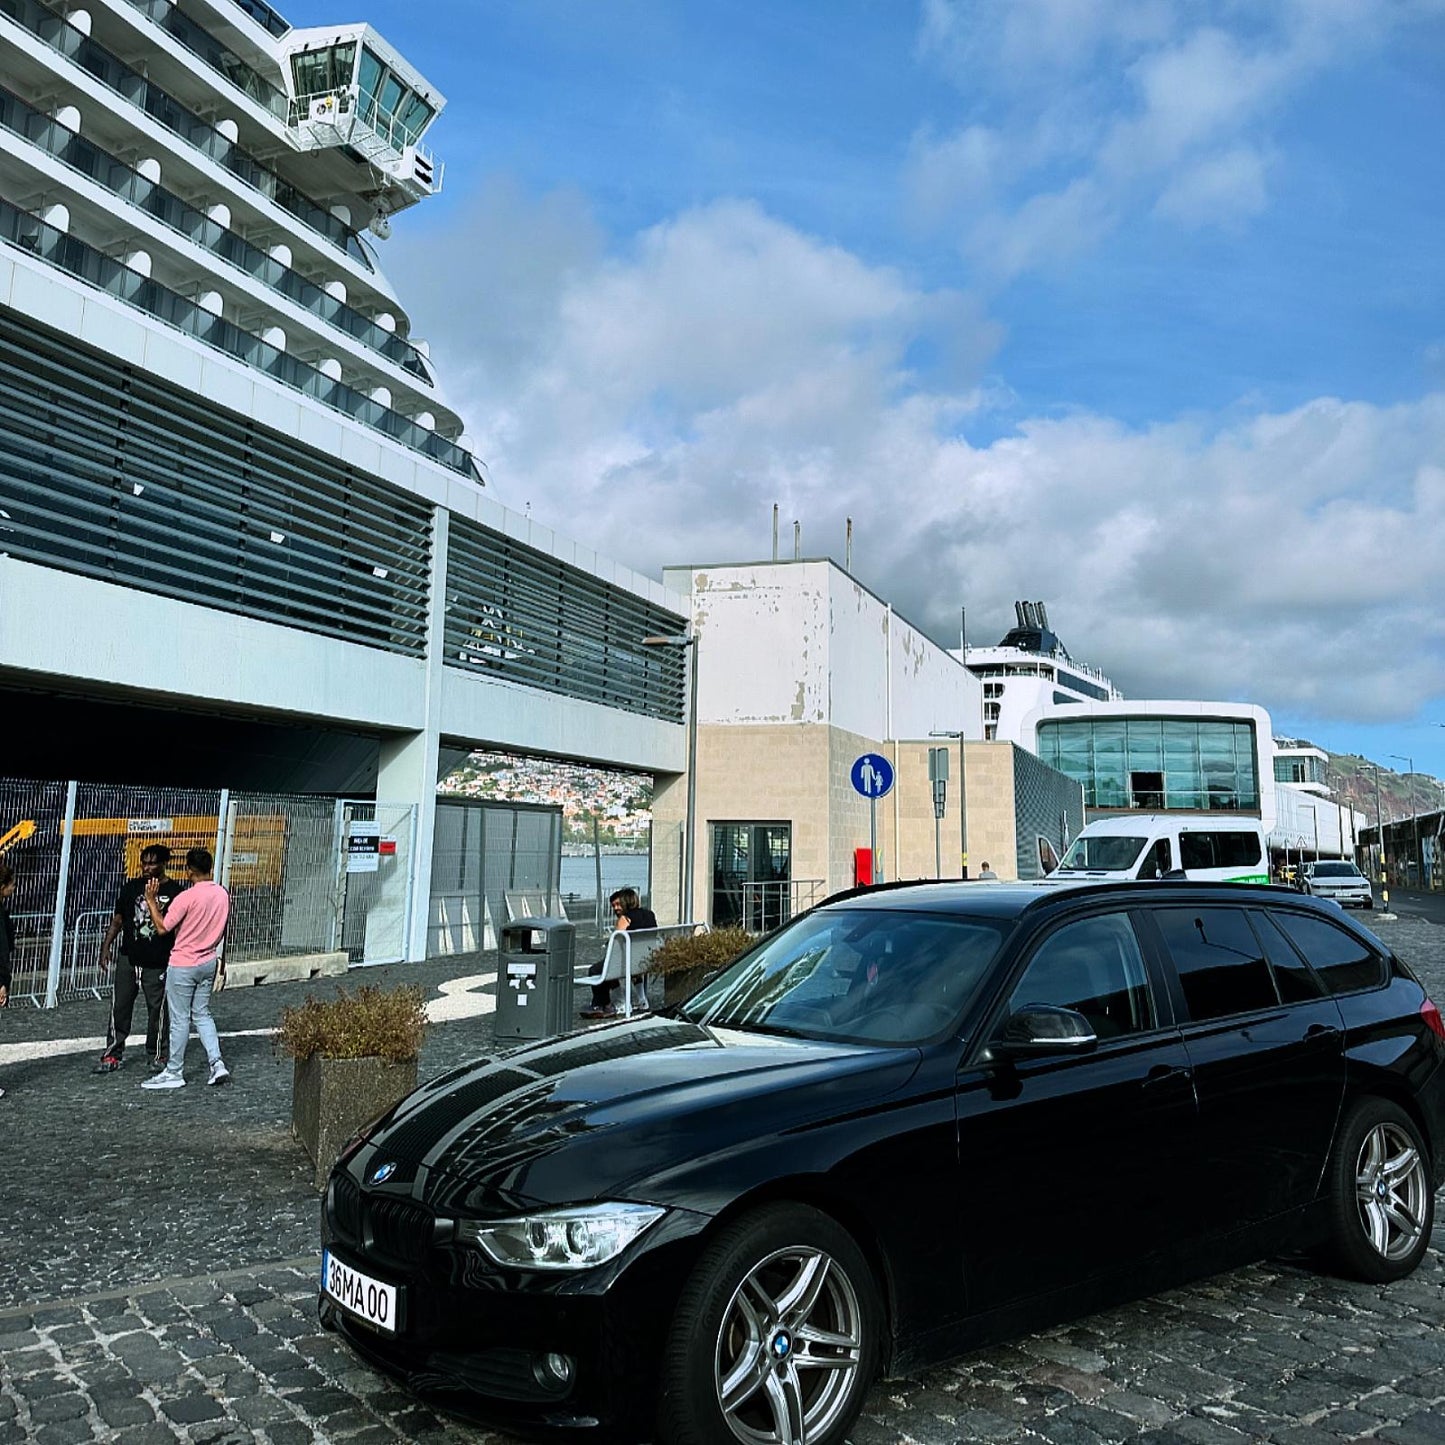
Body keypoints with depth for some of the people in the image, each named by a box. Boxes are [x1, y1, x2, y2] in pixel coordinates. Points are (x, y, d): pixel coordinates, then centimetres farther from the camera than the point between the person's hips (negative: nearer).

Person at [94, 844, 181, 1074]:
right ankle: (113, 1053, 16)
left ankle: (156, 1054, 19)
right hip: (128, 959, 4)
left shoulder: (173, 891, -5)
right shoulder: (131, 887, 8)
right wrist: (106, 947, 9)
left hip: (158, 963, -4)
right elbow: (117, 921, 14)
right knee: (120, 1006, 5)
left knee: (157, 1009, 4)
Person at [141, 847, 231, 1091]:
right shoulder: (223, 894, 1)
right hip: (209, 963, 7)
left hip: (183, 965, -7)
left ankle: (174, 1073, 14)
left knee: (180, 1018, 4)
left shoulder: (187, 897, -21)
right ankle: (217, 1063, 7)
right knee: (202, 1014, 16)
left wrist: (151, 901, -7)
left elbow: (162, 927, -15)